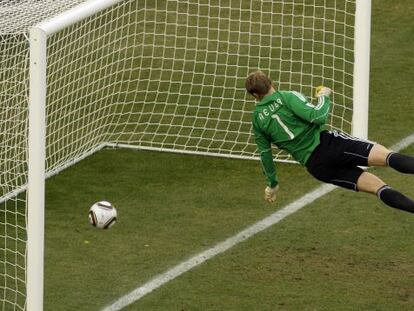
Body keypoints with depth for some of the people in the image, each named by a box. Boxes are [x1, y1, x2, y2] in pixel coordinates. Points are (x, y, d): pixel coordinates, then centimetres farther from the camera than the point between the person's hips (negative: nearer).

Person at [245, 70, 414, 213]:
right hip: (326, 142, -4)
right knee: (387, 156, -18)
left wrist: (272, 184, 36)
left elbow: (265, 154, 22)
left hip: (314, 166, 4)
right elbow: (317, 117, -11)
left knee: (377, 186, -1)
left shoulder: (258, 119, 15)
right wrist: (324, 97, 8)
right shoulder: (287, 97, 1)